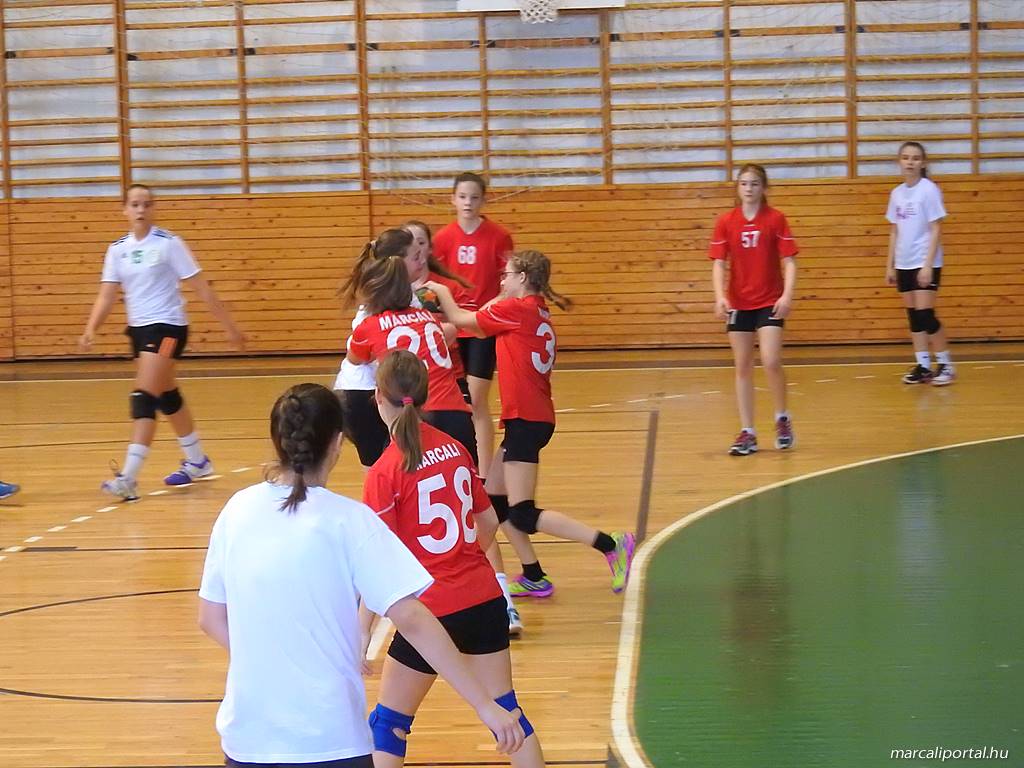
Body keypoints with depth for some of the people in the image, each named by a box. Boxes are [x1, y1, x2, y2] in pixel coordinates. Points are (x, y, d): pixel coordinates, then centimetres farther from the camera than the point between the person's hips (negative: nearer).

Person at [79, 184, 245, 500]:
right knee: (167, 397, 18)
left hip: (167, 327, -7)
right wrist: (90, 330, -16)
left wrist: (229, 326, -6)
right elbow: (107, 296, 1)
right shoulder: (117, 249, 5)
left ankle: (128, 479, -23)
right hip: (139, 329, 7)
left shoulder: (169, 244, -10)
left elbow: (202, 288, -8)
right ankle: (197, 462, 35)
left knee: (143, 399, -17)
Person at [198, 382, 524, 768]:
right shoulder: (348, 520, -11)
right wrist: (485, 706, -14)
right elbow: (410, 619, -16)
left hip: (245, 736, 4)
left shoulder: (238, 509, 1)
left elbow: (211, 619, 8)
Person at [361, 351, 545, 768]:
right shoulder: (454, 448, 4)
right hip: (484, 598, 5)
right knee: (505, 708, 15)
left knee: (388, 723, 8)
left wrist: (363, 631, -11)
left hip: (433, 609, -5)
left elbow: (381, 564, -15)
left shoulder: (386, 471, -13)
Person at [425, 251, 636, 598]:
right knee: (494, 498, 17)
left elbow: (460, 319, -1)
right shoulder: (538, 314, 14)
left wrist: (441, 291, 14)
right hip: (535, 417, 10)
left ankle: (612, 546, -17)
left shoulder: (517, 309, -11)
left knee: (522, 515, -10)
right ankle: (534, 577, 17)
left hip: (526, 420, -10)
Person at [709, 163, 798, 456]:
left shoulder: (775, 219, -4)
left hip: (770, 302, -3)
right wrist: (720, 296, -15)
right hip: (738, 303, 3)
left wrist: (787, 294, -19)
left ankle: (782, 418, 9)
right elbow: (718, 263, 0)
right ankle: (747, 433, 10)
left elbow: (789, 261, -5)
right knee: (743, 367, 4)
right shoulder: (725, 222, 2)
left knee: (771, 362, -15)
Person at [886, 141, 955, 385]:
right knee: (914, 316, 6)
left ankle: (945, 364, 3)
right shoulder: (897, 193, 9)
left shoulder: (929, 190, -8)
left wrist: (928, 264, -16)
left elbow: (936, 229, -10)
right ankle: (922, 366, 10)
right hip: (904, 264, 6)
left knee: (925, 314, -8)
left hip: (925, 263, -6)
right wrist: (890, 265, 11)